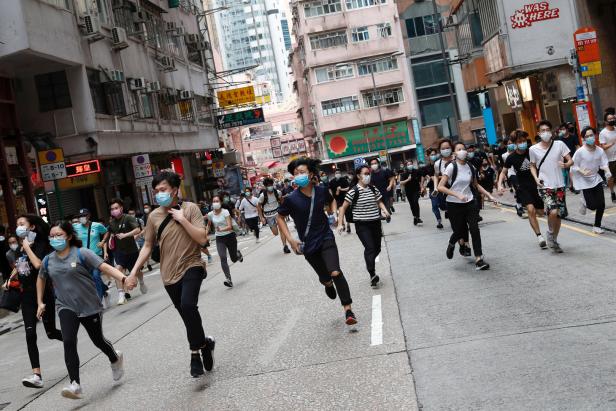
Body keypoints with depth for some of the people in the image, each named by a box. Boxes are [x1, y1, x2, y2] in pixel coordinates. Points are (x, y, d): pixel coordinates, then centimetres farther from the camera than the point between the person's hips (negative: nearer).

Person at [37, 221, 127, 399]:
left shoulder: (81, 253, -12)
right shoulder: (48, 260, 3)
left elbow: (105, 267, -21)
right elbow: (41, 279, 23)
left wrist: (124, 278, -36)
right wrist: (40, 302, 20)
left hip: (90, 306, -2)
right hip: (66, 307, 3)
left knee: (98, 340, 12)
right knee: (68, 342, -19)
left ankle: (115, 359, 44)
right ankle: (75, 385, -17)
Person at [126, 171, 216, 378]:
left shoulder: (190, 208, -7)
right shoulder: (154, 216, 3)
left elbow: (202, 238, -14)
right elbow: (148, 246, 10)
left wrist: (182, 219, -19)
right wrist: (134, 272, 5)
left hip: (191, 266, -4)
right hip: (169, 274, 4)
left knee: (188, 305, -27)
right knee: (187, 316, 11)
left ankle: (195, 352, -10)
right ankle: (204, 344, 33)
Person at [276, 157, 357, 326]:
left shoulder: (322, 191, -7)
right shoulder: (291, 199, -14)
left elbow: (331, 201, 18)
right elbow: (280, 218, 1)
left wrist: (333, 213, 1)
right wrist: (290, 239, -7)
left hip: (326, 238, 0)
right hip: (308, 244, 0)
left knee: (336, 272, -18)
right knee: (324, 277, 12)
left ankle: (348, 310, -7)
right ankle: (328, 284, 52)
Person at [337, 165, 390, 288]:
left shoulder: (373, 189, 5)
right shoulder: (354, 191, -11)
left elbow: (379, 202, 16)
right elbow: (343, 207, -8)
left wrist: (384, 210, -5)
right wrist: (340, 223, -12)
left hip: (375, 223, 6)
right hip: (362, 225, -5)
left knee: (377, 248, 10)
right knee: (370, 248, -15)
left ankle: (369, 265, 37)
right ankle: (372, 275, -8)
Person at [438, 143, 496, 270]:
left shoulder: (470, 168, 4)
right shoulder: (452, 167, -12)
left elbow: (476, 185, 20)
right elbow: (440, 187, -18)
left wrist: (489, 196, 11)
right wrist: (457, 195, -26)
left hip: (469, 203, 4)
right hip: (454, 205, -4)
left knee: (474, 229, -10)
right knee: (460, 231, 2)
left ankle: (479, 260, -6)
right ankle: (451, 244, 38)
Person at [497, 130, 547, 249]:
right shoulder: (511, 157, -7)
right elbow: (503, 172, 2)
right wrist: (499, 184, -14)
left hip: (536, 185, 2)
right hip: (523, 187, -2)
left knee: (541, 212, 6)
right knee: (531, 209, -22)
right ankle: (539, 236, -16)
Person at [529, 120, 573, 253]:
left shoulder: (559, 144, -2)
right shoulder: (533, 149, -1)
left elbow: (570, 161, -1)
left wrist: (565, 165, -24)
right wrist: (536, 178, -5)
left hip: (559, 185, 2)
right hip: (545, 186, -2)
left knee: (559, 215, 8)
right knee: (553, 212, -22)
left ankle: (554, 240, 29)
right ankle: (550, 233, 7)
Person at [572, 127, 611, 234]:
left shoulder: (600, 150, -5)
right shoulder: (580, 152, -16)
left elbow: (604, 163, -3)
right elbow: (574, 167, -10)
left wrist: (607, 171, -24)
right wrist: (582, 171, -27)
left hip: (596, 179, 4)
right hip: (585, 181, -4)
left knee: (601, 205, 4)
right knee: (593, 206, -6)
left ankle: (597, 226, 22)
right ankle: (585, 203, 32)